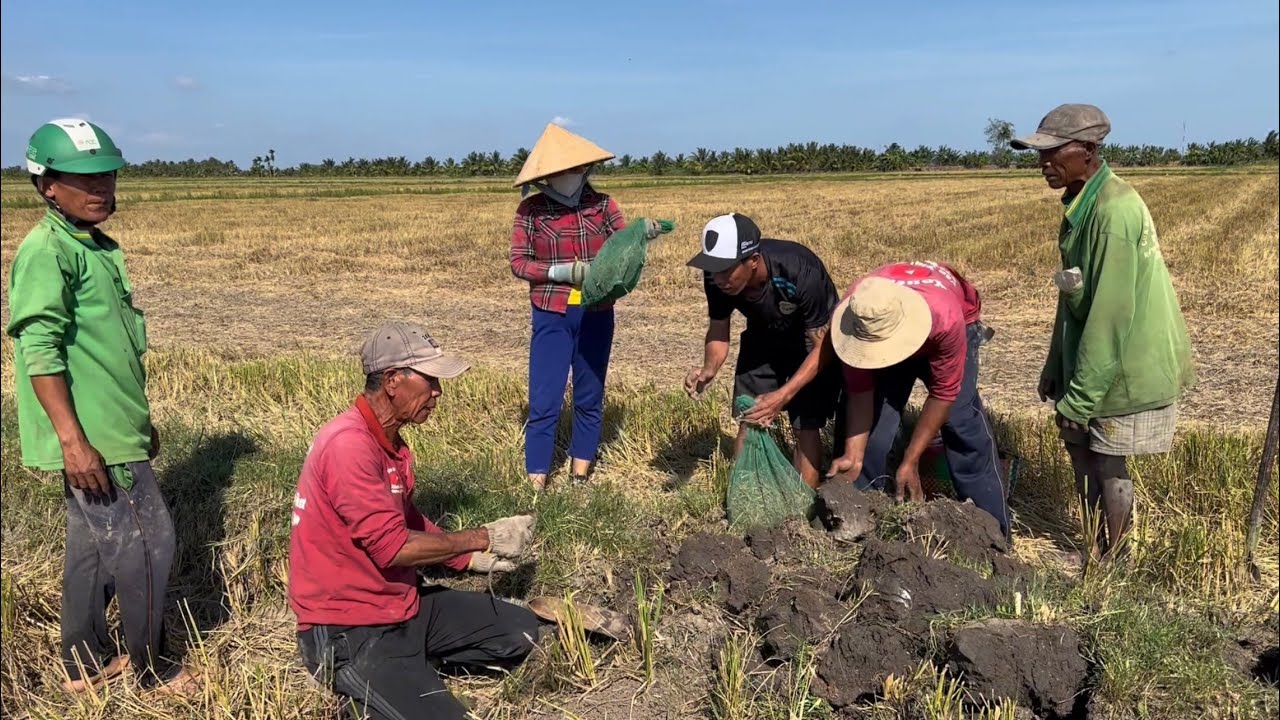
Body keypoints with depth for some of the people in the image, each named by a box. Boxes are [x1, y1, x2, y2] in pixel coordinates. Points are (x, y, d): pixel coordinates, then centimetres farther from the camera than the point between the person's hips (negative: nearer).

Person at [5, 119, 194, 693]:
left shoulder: (98, 247, 13)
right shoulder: (46, 251, -15)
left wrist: (141, 419, 22)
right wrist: (73, 440, -24)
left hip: (111, 431, 9)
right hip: (92, 438, -9)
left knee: (94, 544, 17)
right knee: (148, 544, -2)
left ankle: (86, 662, 30)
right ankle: (152, 671, 14)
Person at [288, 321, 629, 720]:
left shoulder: (388, 439, 7)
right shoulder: (348, 445, -24)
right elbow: (391, 546, -26)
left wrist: (471, 558, 3)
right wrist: (484, 538, -17)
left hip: (400, 599, 9)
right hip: (349, 630, -9)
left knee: (520, 631, 6)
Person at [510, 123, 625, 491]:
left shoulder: (602, 205, 0)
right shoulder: (530, 210, -5)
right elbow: (518, 263, -6)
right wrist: (565, 271, -19)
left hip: (596, 316, 3)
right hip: (551, 317, -2)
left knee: (590, 397, 12)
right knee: (544, 401, -4)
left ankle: (580, 478, 25)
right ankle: (536, 483, 5)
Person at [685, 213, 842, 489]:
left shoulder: (800, 272, -38)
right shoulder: (716, 277, -25)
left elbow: (822, 346, -29)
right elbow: (718, 331, -9)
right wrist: (709, 369, -31)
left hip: (812, 338, -4)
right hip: (763, 338, 4)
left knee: (806, 425, -12)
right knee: (748, 421, -1)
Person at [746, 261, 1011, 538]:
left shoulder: (946, 319, -44)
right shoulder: (854, 319, -36)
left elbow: (943, 392, -30)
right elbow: (861, 392, -25)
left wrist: (910, 461, -26)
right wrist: (854, 455, -32)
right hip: (883, 330, 2)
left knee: (961, 420, -15)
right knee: (872, 423, -12)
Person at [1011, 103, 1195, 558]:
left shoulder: (1113, 212, -25)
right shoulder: (1083, 203, 4)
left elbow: (1110, 315, -25)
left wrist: (1078, 398, -20)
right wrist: (1055, 369, 15)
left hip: (1125, 366, -8)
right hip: (1092, 357, 8)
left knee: (1108, 462, 3)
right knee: (1080, 445, 14)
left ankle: (1108, 560, 19)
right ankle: (1096, 546, 29)